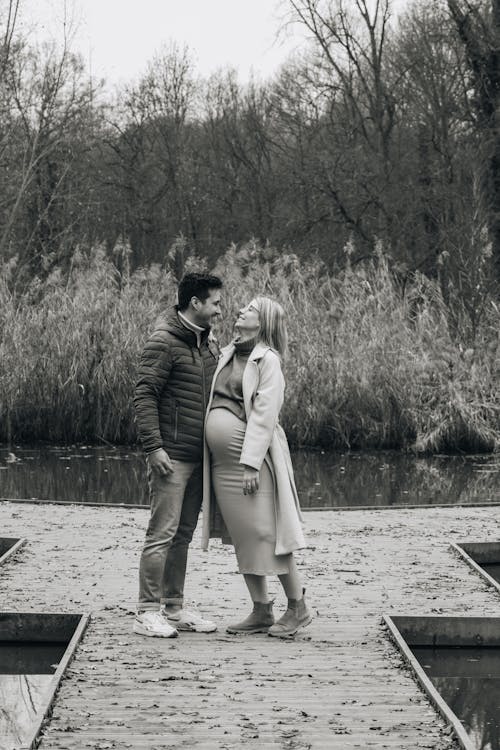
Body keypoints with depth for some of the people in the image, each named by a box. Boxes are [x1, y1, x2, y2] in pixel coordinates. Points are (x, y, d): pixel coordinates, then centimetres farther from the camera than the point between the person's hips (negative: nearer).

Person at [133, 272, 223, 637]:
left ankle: (174, 607, 19)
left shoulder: (210, 343, 13)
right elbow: (144, 396, -14)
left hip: (199, 457, 8)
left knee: (183, 535, 12)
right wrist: (154, 447, -19)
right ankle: (148, 612, -1)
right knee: (163, 533, -6)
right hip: (172, 456, -8)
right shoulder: (164, 342, -11)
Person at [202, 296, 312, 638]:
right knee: (243, 539, 9)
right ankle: (262, 612, 16)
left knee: (266, 533, -5)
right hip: (222, 464, 7)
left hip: (254, 459, -7)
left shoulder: (268, 360, -8)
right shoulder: (226, 355, 14)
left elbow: (264, 416, -14)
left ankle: (298, 607, 6)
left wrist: (250, 463, -20)